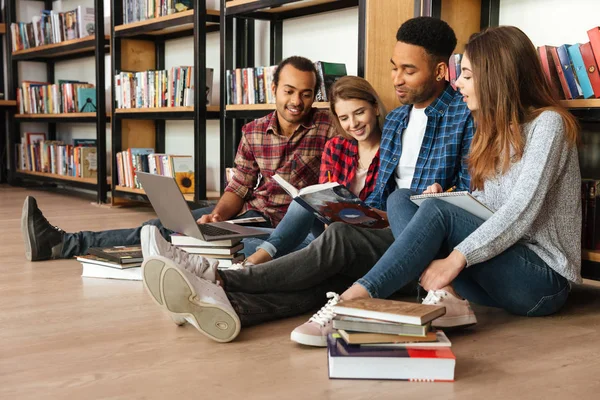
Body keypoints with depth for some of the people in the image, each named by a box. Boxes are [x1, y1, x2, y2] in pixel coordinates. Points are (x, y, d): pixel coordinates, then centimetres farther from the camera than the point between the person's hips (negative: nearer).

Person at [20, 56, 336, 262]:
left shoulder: (329, 128, -6)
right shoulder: (252, 132, 7)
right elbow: (238, 187, 6)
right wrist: (218, 214, -13)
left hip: (285, 222, -5)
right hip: (248, 209, 5)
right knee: (166, 223, -10)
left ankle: (61, 245, -17)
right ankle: (59, 243, -7)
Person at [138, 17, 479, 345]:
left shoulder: (466, 115, -3)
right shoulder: (395, 120, 20)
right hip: (390, 236, 5)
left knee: (341, 238, -29)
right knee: (331, 270, -25)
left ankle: (219, 280, -34)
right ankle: (229, 305, -50)